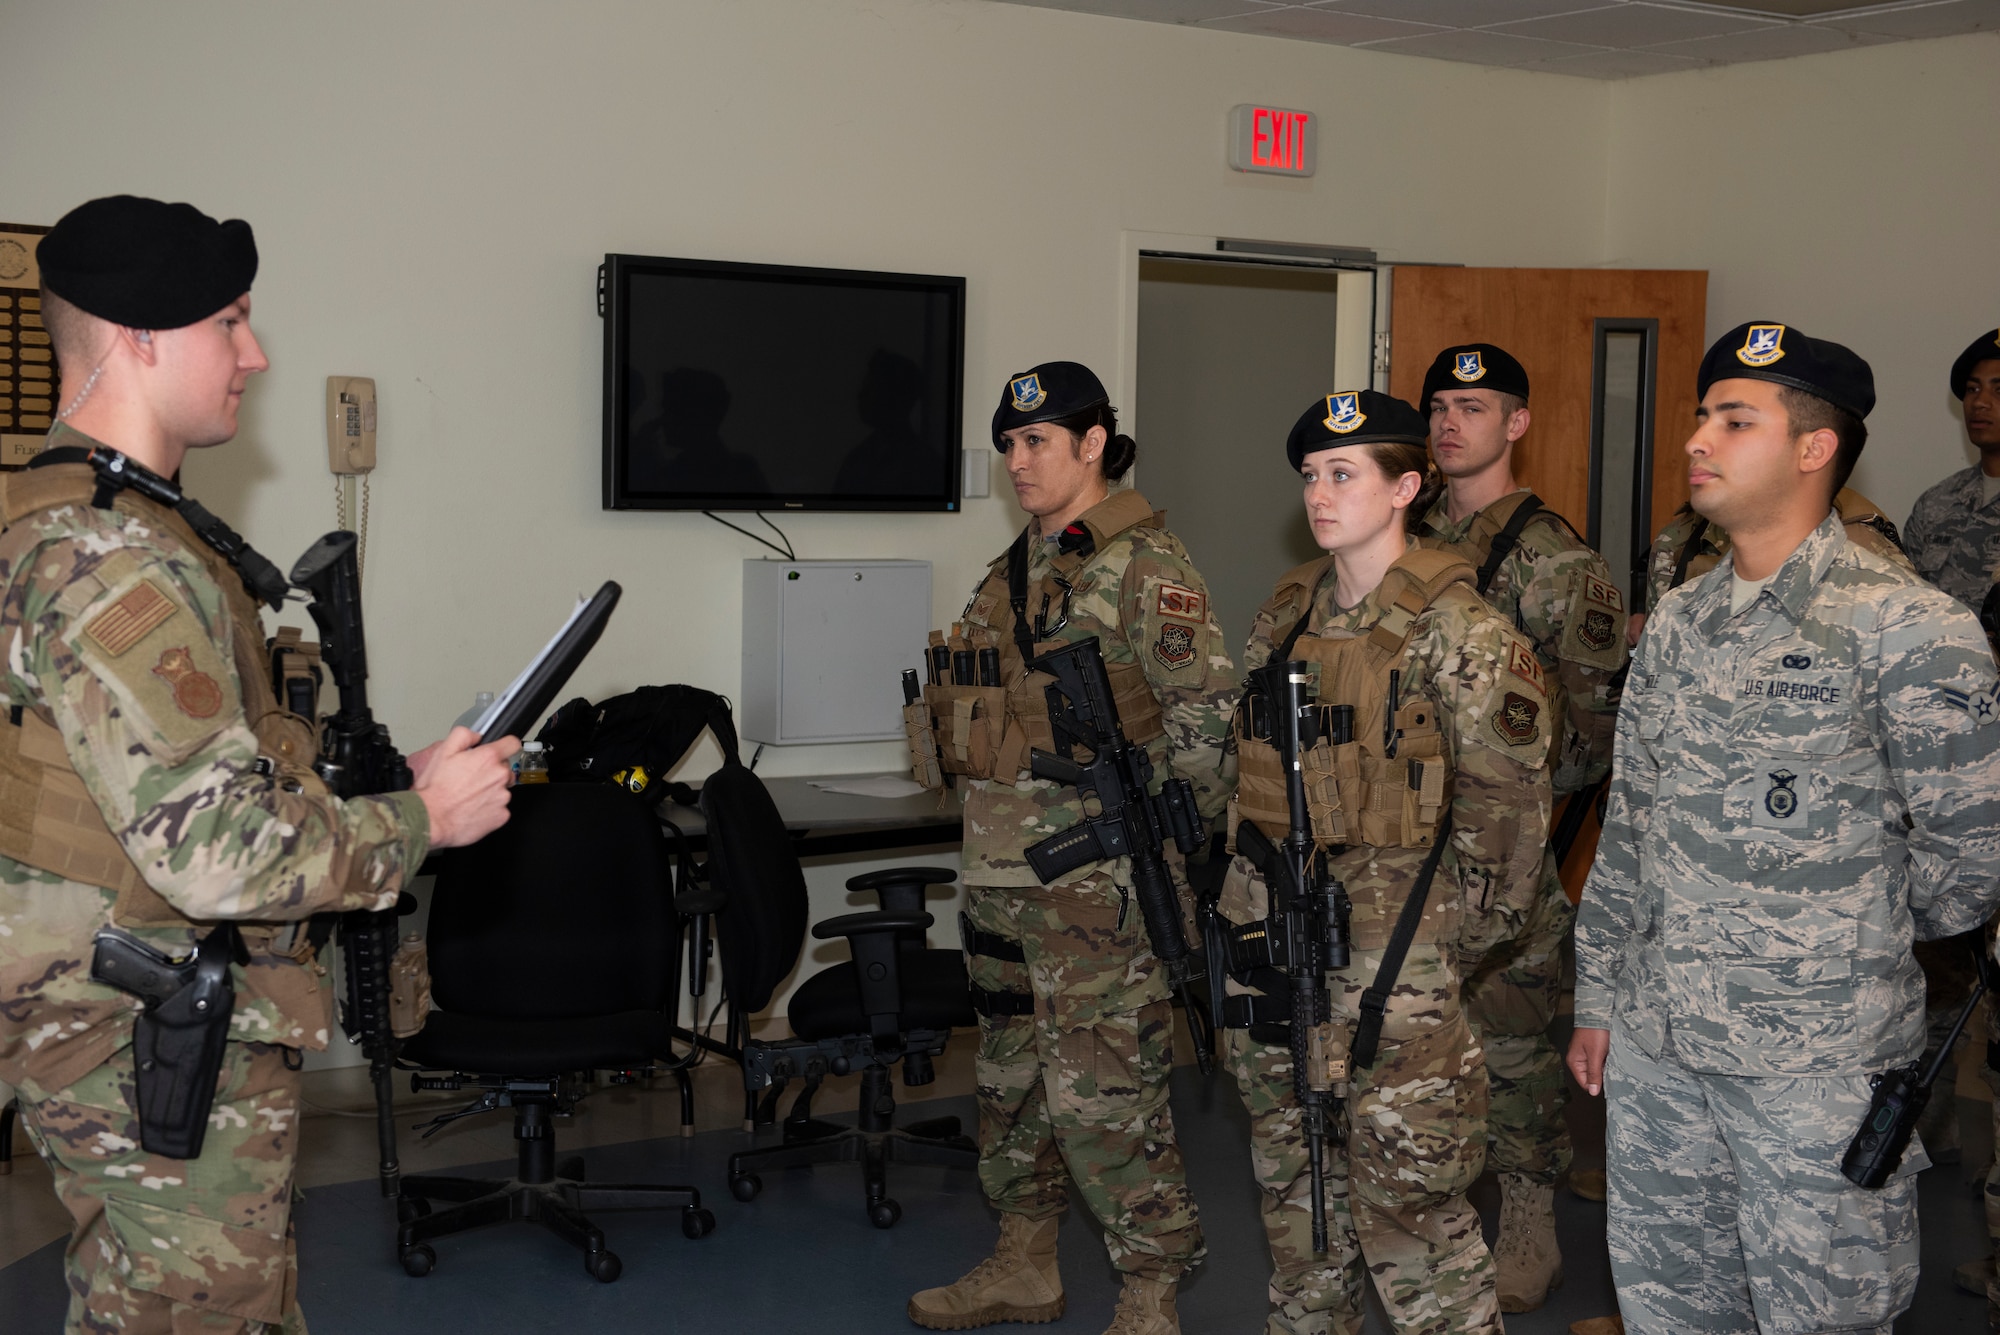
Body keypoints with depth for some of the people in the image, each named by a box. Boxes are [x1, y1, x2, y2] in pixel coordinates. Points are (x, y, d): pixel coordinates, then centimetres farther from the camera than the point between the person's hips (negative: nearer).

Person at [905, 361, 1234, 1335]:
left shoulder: (1141, 564, -11)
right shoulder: (1016, 568, 14)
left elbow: (1207, 712, -15)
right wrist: (989, 827, 18)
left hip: (1095, 879, -9)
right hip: (1001, 870, 9)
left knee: (1101, 1088, -6)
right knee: (1011, 1073, 17)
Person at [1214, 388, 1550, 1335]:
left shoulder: (1455, 626, -11)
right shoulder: (1288, 610, 9)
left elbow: (1507, 790, -10)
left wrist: (1465, 928, -7)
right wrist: (1252, 883, 14)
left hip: (1389, 937, -7)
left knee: (1404, 1186, -4)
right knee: (1290, 1170, 16)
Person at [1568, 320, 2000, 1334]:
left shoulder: (1908, 629, -13)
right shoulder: (1677, 622, 8)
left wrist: (1851, 940, 3)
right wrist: (1599, 999, 13)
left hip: (1819, 1070, -6)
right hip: (1654, 1050, 6)